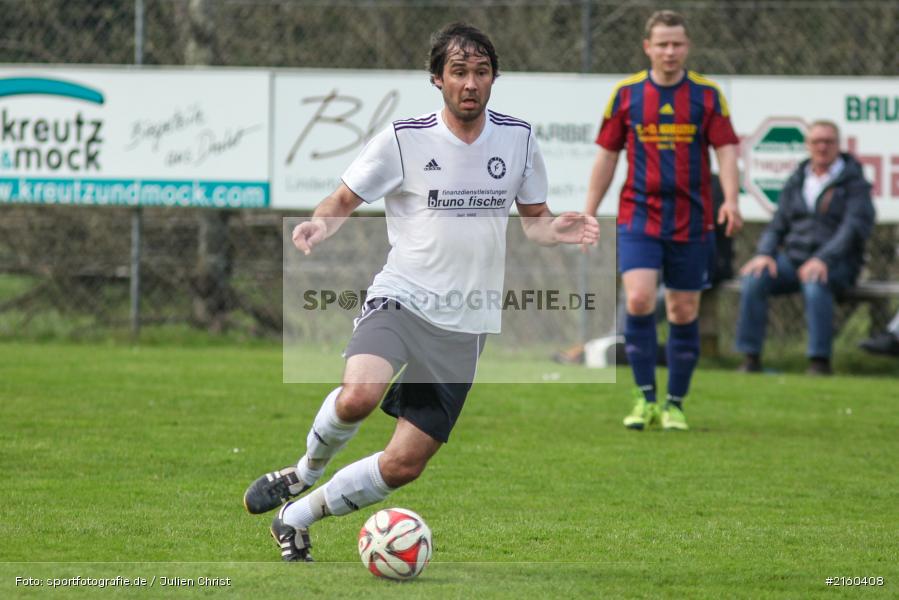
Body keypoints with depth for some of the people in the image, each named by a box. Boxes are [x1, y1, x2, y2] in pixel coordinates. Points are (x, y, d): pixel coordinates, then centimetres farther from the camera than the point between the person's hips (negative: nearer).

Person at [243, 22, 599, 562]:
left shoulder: (518, 138, 5)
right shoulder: (404, 139, -4)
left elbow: (534, 218, 15)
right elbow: (344, 200, 5)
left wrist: (556, 231, -9)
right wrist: (320, 227, -18)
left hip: (464, 328, 3)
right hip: (400, 300, -3)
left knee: (402, 466, -1)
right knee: (359, 396, -34)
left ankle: (298, 517, 22)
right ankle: (304, 473, -3)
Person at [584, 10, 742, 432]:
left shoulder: (707, 95, 1)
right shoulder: (626, 94, 3)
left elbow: (726, 149, -3)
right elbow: (607, 156, 9)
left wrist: (730, 200, -19)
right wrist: (588, 214, 7)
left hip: (692, 221, 0)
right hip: (639, 218, 0)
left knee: (684, 313, 4)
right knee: (638, 300, -17)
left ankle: (674, 404, 17)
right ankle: (645, 398, -6)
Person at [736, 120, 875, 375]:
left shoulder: (853, 182, 0)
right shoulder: (797, 182, 16)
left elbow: (855, 227, -13)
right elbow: (777, 225, 15)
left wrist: (824, 259, -26)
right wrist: (764, 254, -6)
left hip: (836, 264, -4)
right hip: (793, 258, 4)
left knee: (815, 285, -39)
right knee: (754, 280, -24)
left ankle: (820, 361, -34)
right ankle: (751, 358, -23)